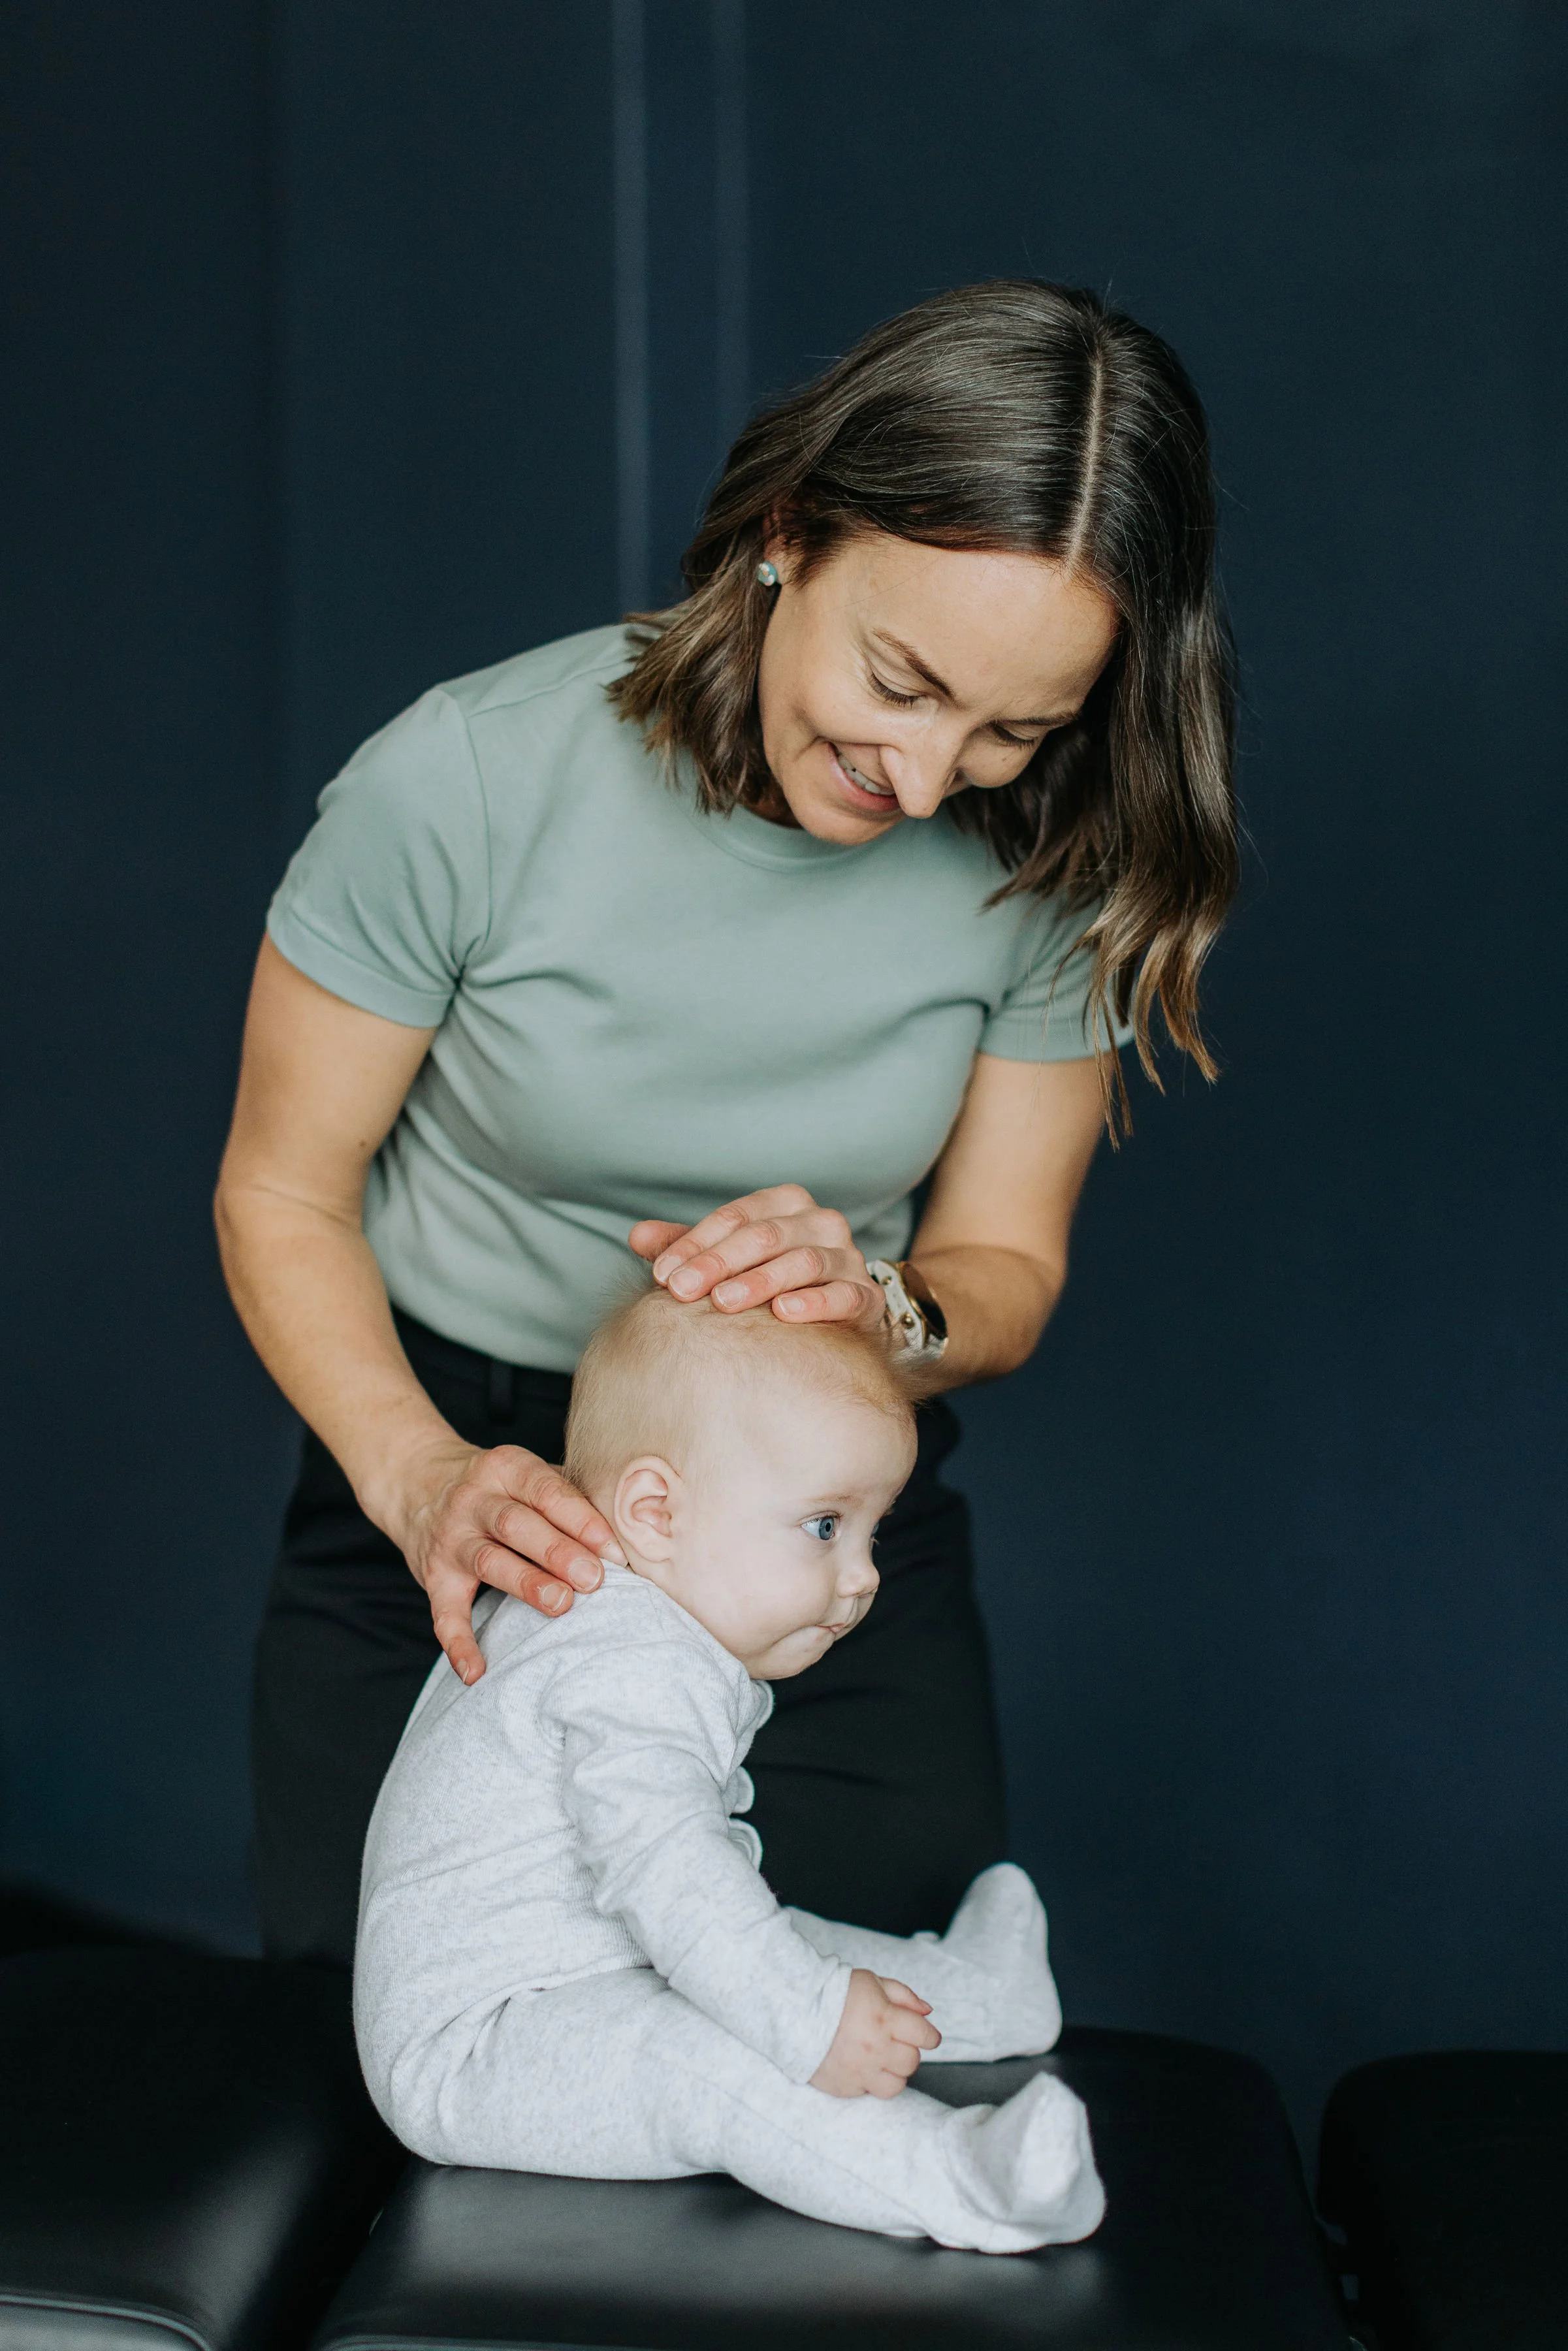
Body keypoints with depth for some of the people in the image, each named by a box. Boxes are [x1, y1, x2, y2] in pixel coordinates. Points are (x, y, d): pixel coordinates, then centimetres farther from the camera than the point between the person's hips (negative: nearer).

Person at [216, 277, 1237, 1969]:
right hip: (448, 1451, -1)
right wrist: (417, 1474, -25)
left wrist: (883, 1306, -25)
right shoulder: (467, 782, -19)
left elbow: (1004, 1269, -1)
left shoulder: (1051, 862, -12)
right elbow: (281, 1196, -8)